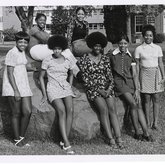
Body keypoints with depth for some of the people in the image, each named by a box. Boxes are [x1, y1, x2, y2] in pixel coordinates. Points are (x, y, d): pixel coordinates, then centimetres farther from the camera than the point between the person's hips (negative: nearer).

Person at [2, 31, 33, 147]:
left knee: (28, 112, 0)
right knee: (16, 113, -2)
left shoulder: (22, 52, 15)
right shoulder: (12, 53, -10)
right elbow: (10, 73, -14)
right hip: (13, 87, -7)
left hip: (24, 86, 7)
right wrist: (16, 91, -18)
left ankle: (22, 136, 17)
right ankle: (17, 139, 13)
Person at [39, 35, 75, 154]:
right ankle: (67, 144, -26)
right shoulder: (47, 61, -1)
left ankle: (65, 140, -17)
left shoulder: (68, 61, 8)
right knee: (62, 111, -24)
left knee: (70, 110, -23)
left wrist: (70, 87, 13)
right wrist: (44, 94, 1)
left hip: (65, 87, 3)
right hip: (53, 88, -3)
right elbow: (41, 77, 6)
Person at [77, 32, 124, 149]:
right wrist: (99, 90, -9)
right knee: (104, 109, -24)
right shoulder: (84, 59, 0)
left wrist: (109, 89, -9)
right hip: (93, 88, -3)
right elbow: (85, 79, -4)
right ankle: (111, 139, -21)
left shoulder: (105, 59, 10)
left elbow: (110, 75, 8)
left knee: (112, 109, -17)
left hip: (106, 87, 3)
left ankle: (119, 138, -20)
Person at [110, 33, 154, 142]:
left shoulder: (130, 57, 11)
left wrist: (136, 89, -2)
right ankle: (137, 132, -8)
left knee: (138, 106, -9)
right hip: (119, 82, -3)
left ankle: (146, 133, -8)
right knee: (133, 104, -19)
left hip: (130, 82, 3)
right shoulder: (113, 56, 4)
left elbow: (134, 75, 7)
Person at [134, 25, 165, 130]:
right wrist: (137, 79, 0)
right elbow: (137, 65, 3)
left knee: (156, 99, 1)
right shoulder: (139, 49, 1)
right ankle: (147, 123, 9)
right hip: (145, 74, -1)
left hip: (156, 74, 2)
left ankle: (155, 122, 6)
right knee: (147, 99, 2)